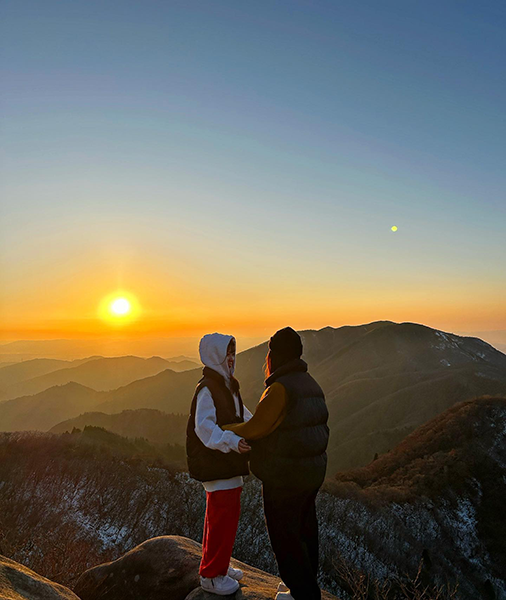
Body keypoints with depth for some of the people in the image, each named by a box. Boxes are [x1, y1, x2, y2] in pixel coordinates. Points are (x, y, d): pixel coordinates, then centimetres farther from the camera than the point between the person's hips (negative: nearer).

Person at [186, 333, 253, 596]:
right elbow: (204, 426, -29)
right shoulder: (207, 389, -19)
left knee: (227, 512, 19)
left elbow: (241, 416, 23)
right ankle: (210, 575, 14)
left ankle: (218, 565, 36)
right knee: (223, 515, -3)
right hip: (214, 463, -10)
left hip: (229, 461, 10)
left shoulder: (228, 385, 12)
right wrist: (232, 442, -40)